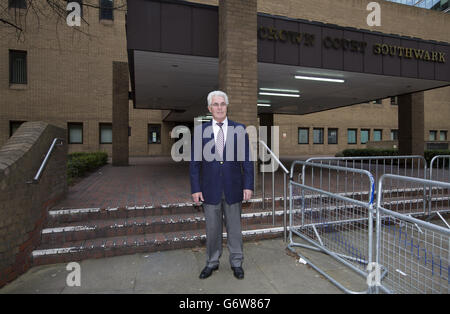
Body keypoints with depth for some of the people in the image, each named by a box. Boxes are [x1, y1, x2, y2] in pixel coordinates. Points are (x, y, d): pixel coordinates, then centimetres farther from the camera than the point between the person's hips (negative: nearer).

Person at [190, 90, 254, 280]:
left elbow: (246, 160, 0)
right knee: (212, 228, 13)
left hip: (233, 189, 0)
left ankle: (236, 263, 33)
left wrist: (248, 186, -5)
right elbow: (195, 162, 1)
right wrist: (195, 189, -4)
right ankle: (212, 262, 35)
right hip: (210, 189, 0)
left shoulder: (239, 129, 0)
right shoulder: (200, 130, 0)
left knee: (234, 227, 13)